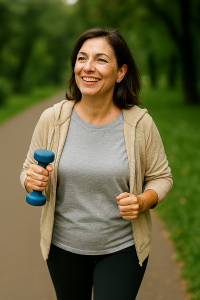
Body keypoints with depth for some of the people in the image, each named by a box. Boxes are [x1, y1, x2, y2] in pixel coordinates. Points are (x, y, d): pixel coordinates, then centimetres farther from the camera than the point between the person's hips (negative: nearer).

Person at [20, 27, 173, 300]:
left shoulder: (141, 124, -12)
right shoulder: (52, 119, -10)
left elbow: (161, 177, 0)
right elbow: (28, 171, 3)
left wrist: (142, 202, -20)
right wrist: (31, 181, -20)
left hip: (122, 247, -1)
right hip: (64, 246, 2)